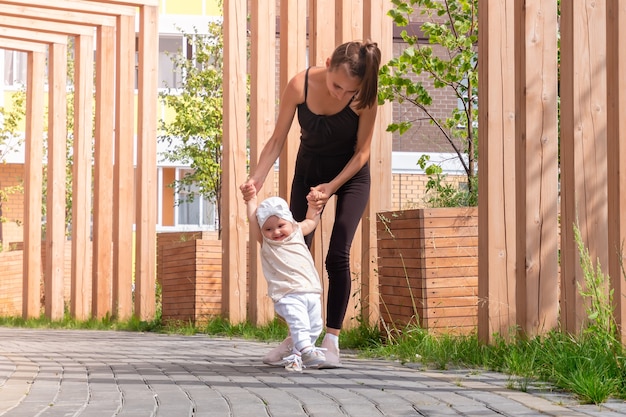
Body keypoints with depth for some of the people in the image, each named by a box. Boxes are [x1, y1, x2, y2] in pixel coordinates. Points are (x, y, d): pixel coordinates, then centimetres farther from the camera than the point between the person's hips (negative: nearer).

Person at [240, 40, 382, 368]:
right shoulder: (300, 86, -27)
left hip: (350, 174, -2)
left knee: (337, 256, -11)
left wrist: (331, 187, -27)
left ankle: (331, 340, -4)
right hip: (309, 170, 2)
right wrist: (256, 179, -29)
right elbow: (278, 138, -17)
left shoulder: (364, 97, -29)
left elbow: (362, 151, -17)